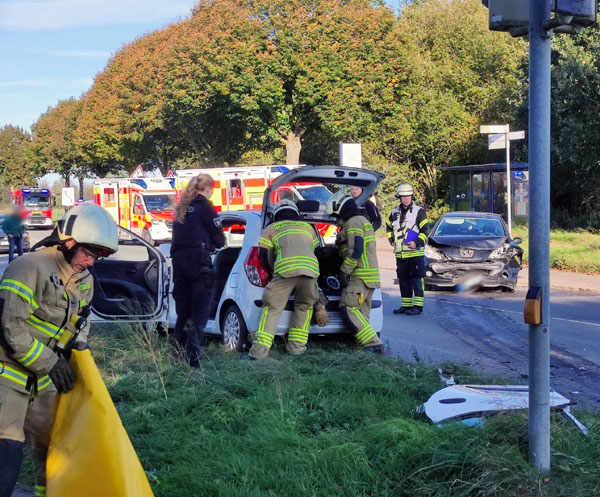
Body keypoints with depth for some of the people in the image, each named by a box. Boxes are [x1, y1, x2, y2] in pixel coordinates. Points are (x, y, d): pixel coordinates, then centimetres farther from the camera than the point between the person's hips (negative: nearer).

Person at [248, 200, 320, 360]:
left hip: (285, 269, -3)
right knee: (305, 306, 23)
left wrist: (273, 272, 35)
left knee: (272, 307, 3)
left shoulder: (271, 228, 25)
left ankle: (261, 347, -7)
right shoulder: (308, 227, 34)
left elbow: (264, 256, 18)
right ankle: (297, 345, 18)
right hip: (310, 269, 3)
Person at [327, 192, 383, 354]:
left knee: (348, 309, -14)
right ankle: (373, 345, 4)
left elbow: (356, 250, -20)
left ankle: (373, 343, -18)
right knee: (361, 312, 9)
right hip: (370, 275, 11)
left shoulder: (353, 222, -9)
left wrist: (344, 271, -16)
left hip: (360, 276, -11)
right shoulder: (363, 221, 25)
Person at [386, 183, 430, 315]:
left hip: (415, 253, -6)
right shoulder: (395, 213, 14)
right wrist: (391, 239, 17)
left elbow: (425, 229, -8)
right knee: (403, 280, 10)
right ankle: (406, 305, 18)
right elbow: (389, 227, 31)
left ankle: (418, 306, -6)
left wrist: (417, 242, -18)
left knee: (416, 280, -7)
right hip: (400, 254, 6)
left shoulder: (419, 211, -3)